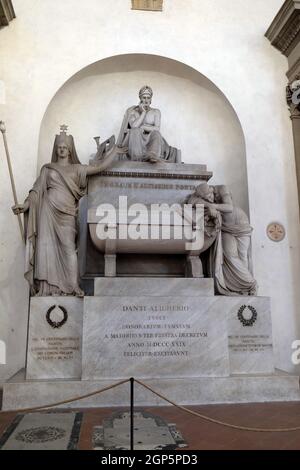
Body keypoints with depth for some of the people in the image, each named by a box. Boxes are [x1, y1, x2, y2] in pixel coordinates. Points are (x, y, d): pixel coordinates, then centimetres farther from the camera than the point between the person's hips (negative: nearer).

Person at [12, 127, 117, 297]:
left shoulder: (77, 169, 15)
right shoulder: (47, 168, 15)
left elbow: (101, 167, 8)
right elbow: (37, 190, 9)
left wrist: (116, 148, 9)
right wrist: (25, 205, -5)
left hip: (67, 214, 0)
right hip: (49, 211, 0)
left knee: (69, 248, -9)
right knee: (47, 247, -5)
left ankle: (73, 287, -6)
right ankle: (47, 287, -2)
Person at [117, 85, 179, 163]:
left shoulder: (156, 112, 15)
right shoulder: (133, 111, 13)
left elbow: (157, 129, -1)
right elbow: (134, 126, -7)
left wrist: (141, 127, -5)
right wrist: (143, 112, 0)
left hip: (150, 140, 0)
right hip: (136, 140, 0)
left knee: (156, 134, -32)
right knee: (135, 131, -32)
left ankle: (153, 156, -64)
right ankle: (138, 158, -56)